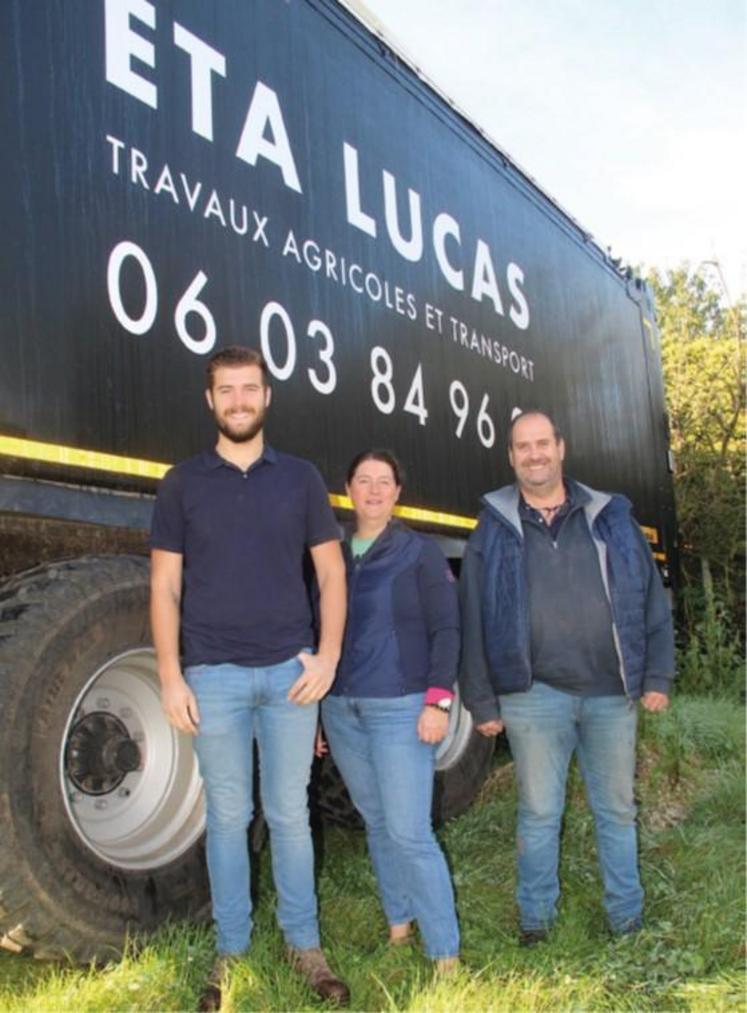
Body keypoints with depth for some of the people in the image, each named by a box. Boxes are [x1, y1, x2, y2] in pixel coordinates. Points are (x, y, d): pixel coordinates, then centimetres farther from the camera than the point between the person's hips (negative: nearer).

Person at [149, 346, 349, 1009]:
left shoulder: (300, 477, 5)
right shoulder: (183, 482, 3)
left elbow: (331, 572, 6)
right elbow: (165, 585, 2)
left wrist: (328, 656, -4)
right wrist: (170, 675, -5)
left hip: (290, 671, 1)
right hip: (213, 675, 0)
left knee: (290, 812, 10)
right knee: (228, 815, 10)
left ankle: (304, 944, 25)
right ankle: (231, 950, 25)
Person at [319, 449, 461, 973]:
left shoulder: (420, 551, -2)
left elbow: (446, 629, -5)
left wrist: (439, 700, -13)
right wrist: (312, 705, 12)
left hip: (400, 709, -4)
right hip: (341, 710, 4)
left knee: (410, 832, -6)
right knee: (376, 823, 14)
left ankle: (446, 954, 6)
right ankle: (399, 924, 30)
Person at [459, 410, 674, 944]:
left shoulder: (610, 518, 6)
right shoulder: (494, 531, 3)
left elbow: (652, 599, 8)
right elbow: (473, 621, 2)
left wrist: (658, 676, 3)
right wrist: (483, 700, 0)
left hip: (611, 691, 2)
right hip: (534, 695, -1)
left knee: (617, 809, 14)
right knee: (539, 812, 8)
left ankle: (628, 916, 30)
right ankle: (535, 917, 25)